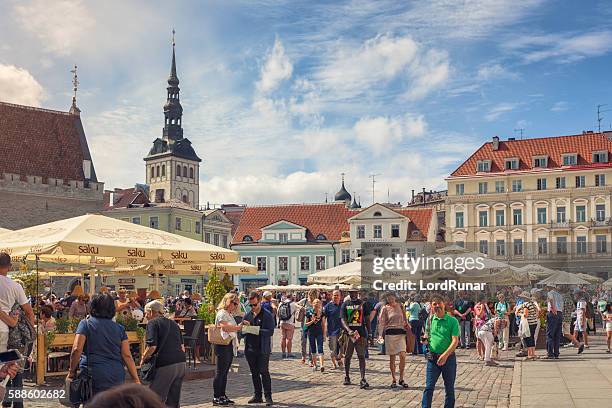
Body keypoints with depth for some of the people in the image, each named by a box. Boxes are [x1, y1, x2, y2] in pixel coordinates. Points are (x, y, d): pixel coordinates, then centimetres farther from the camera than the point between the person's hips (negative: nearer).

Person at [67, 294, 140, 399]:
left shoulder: (86, 324, 3)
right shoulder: (119, 328, 11)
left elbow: (77, 349, -9)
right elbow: (127, 356, 4)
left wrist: (72, 372, 2)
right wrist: (136, 380, 5)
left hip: (94, 376, -3)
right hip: (117, 377, 3)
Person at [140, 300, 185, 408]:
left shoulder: (153, 323, 0)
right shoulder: (173, 323, 21)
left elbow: (152, 346, -11)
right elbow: (182, 348, 19)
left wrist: (143, 358, 3)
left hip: (165, 364, -7)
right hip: (181, 362, 7)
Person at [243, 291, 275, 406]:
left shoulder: (267, 315, -5)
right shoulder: (248, 315, 10)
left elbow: (270, 332, -12)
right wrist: (244, 325, -9)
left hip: (263, 349, -5)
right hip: (250, 348, 5)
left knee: (264, 372, -5)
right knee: (254, 373, 11)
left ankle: (268, 397, 1)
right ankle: (257, 396, 20)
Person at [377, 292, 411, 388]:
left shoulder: (400, 306, 10)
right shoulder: (385, 308, 3)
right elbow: (382, 322, 0)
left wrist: (407, 325, 9)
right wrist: (381, 334, -10)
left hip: (401, 333, 1)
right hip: (390, 333, -1)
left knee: (403, 355, -10)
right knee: (392, 357, 3)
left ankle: (401, 379, 3)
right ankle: (393, 380, 14)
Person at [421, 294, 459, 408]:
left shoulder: (452, 321, -6)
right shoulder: (430, 320, 6)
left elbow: (455, 341, -14)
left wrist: (445, 355, -26)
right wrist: (425, 340, -5)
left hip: (448, 358, -2)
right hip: (432, 358, 2)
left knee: (449, 388, 9)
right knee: (429, 387, -2)